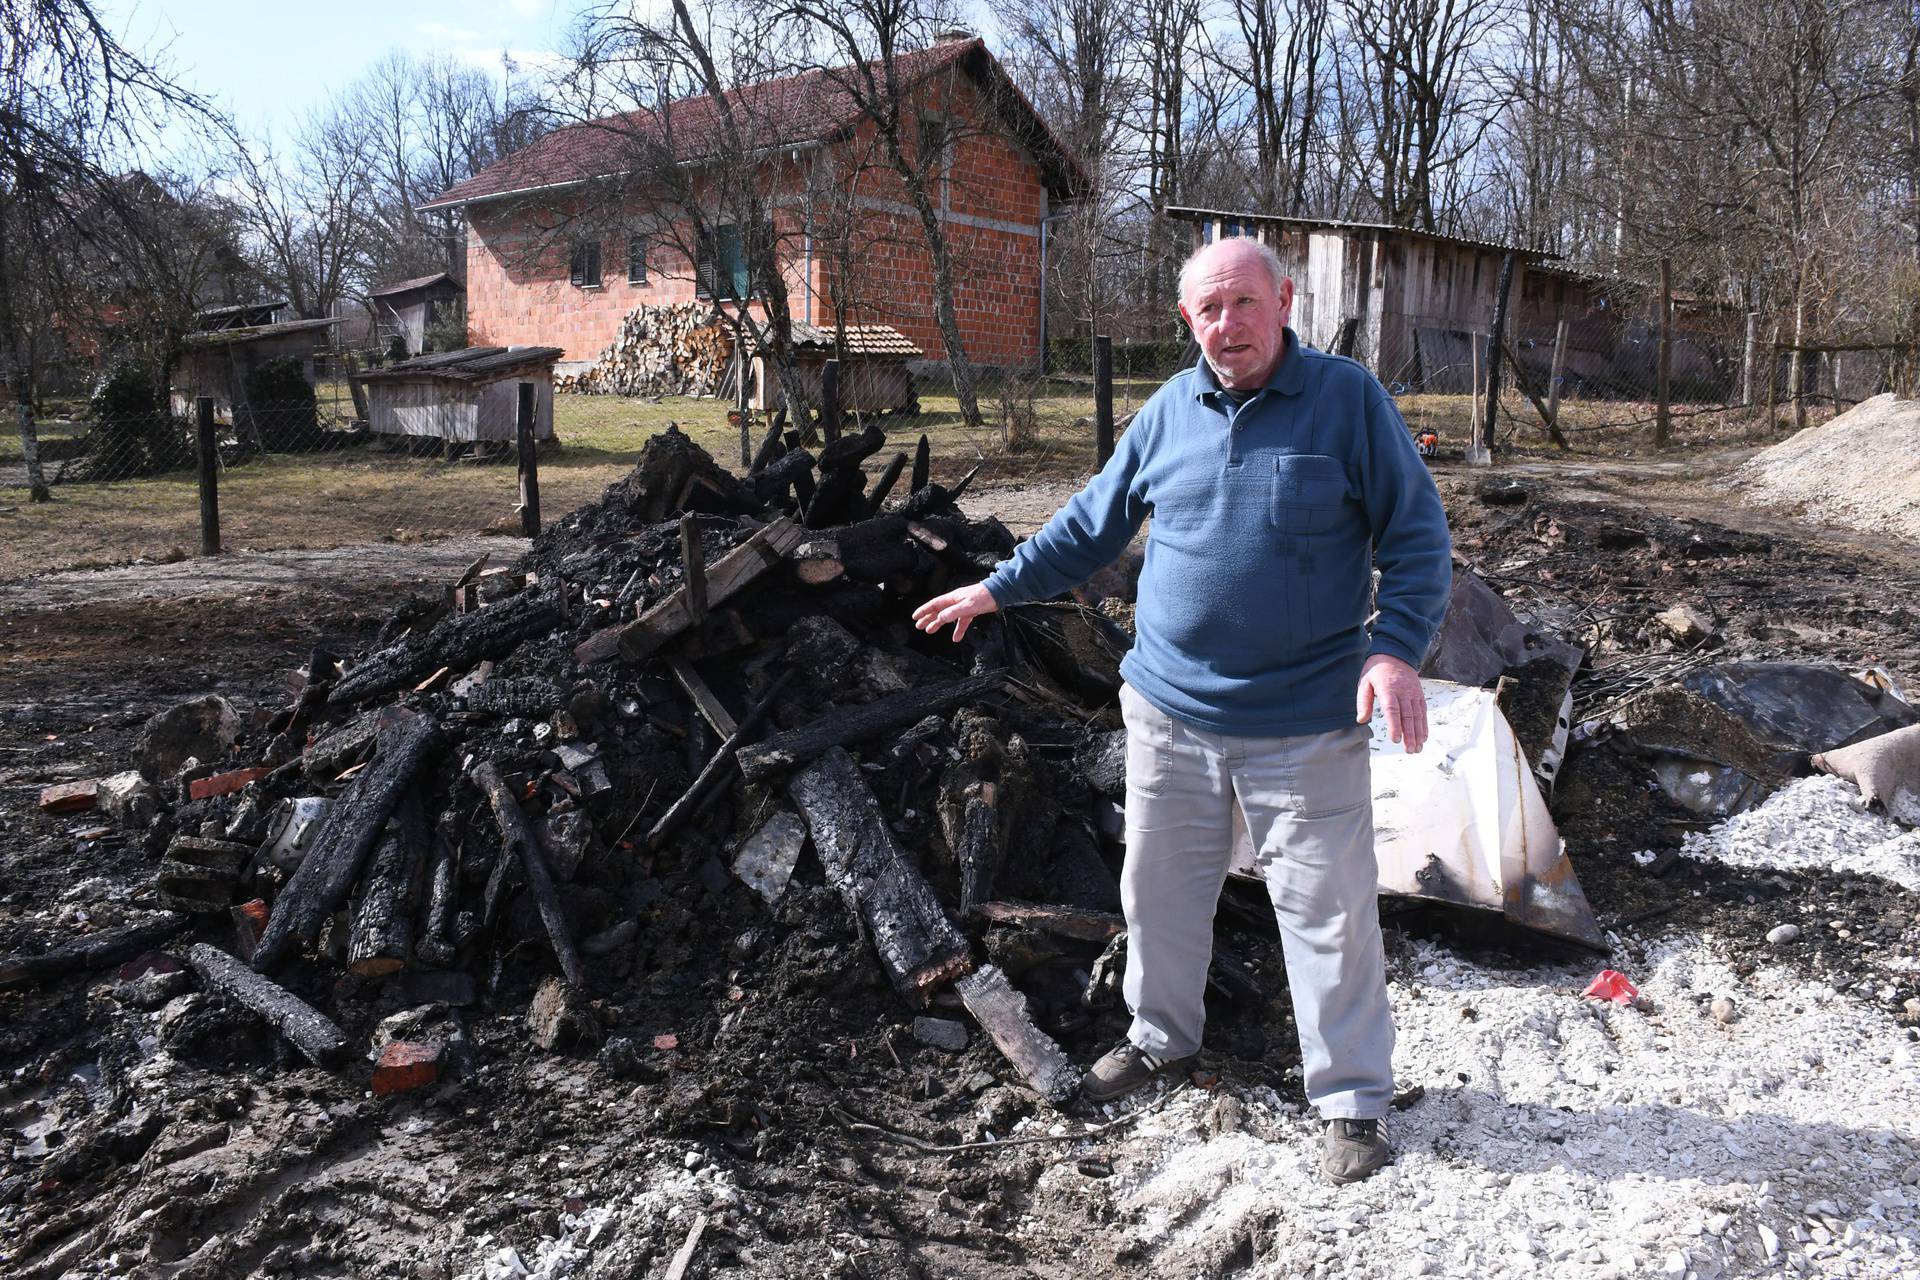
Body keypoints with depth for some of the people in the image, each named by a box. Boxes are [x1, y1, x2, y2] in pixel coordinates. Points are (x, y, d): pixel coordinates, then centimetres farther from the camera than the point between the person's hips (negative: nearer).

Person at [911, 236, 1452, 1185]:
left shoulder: (1349, 401, -6)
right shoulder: (1169, 411, 6)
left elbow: (1417, 538, -6)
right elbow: (1092, 521, 16)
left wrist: (1395, 648, -19)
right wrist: (998, 587, 18)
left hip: (1305, 724, -4)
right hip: (1171, 710, 4)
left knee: (1328, 913, 3)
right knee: (1160, 891, 17)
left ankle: (1353, 1099, 22)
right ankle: (1160, 1036, 41)